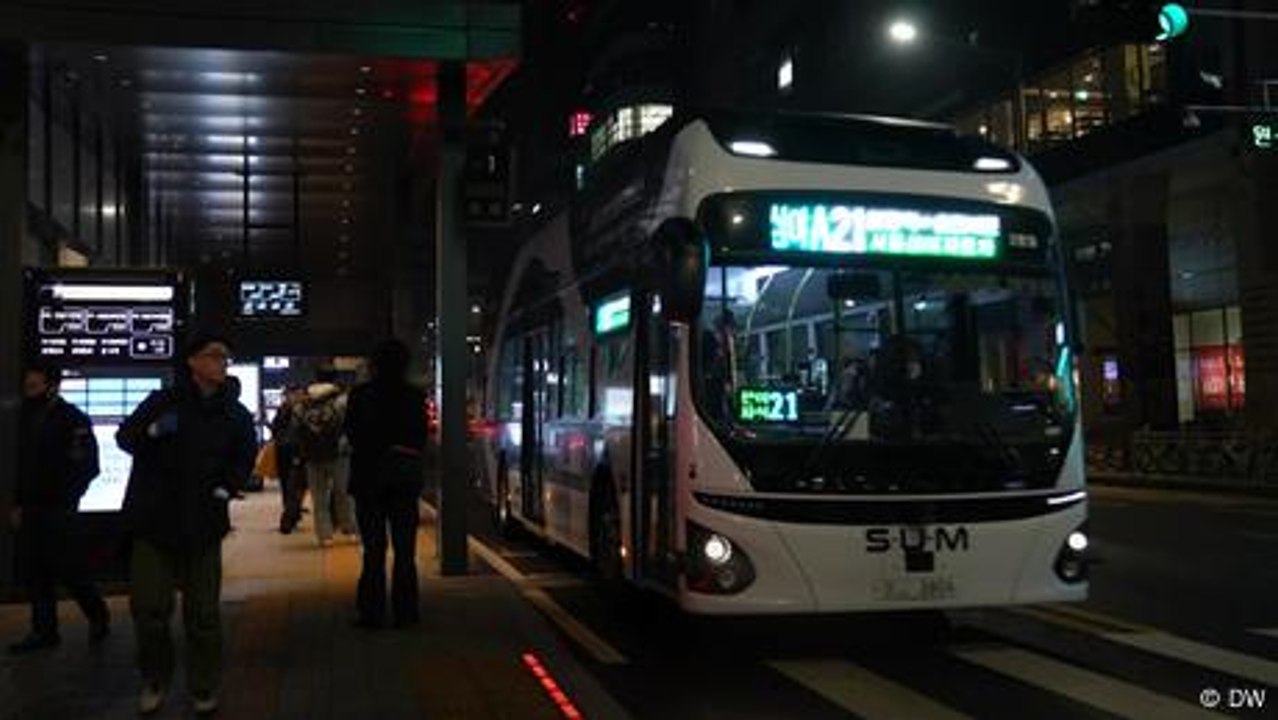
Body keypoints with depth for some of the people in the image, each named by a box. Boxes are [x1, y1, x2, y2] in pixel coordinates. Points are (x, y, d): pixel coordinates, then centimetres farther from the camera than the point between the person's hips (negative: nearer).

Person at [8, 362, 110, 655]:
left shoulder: (71, 419, -11)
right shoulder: (28, 418, 12)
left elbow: (86, 466, -13)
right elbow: (24, 465, 18)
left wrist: (66, 500, -15)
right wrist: (19, 504, 14)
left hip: (57, 510, -8)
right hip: (31, 510, 8)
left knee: (68, 569, -4)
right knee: (33, 572, 8)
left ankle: (98, 616, 15)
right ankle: (43, 631, 16)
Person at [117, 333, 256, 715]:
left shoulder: (235, 414, 6)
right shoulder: (163, 401, -1)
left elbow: (245, 456, 16)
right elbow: (124, 436, 1)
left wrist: (226, 488, -1)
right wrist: (151, 430, -20)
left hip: (203, 524, 1)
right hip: (154, 519, -1)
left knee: (203, 612, 4)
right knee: (149, 608, 0)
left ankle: (204, 687, 21)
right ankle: (155, 680, 23)